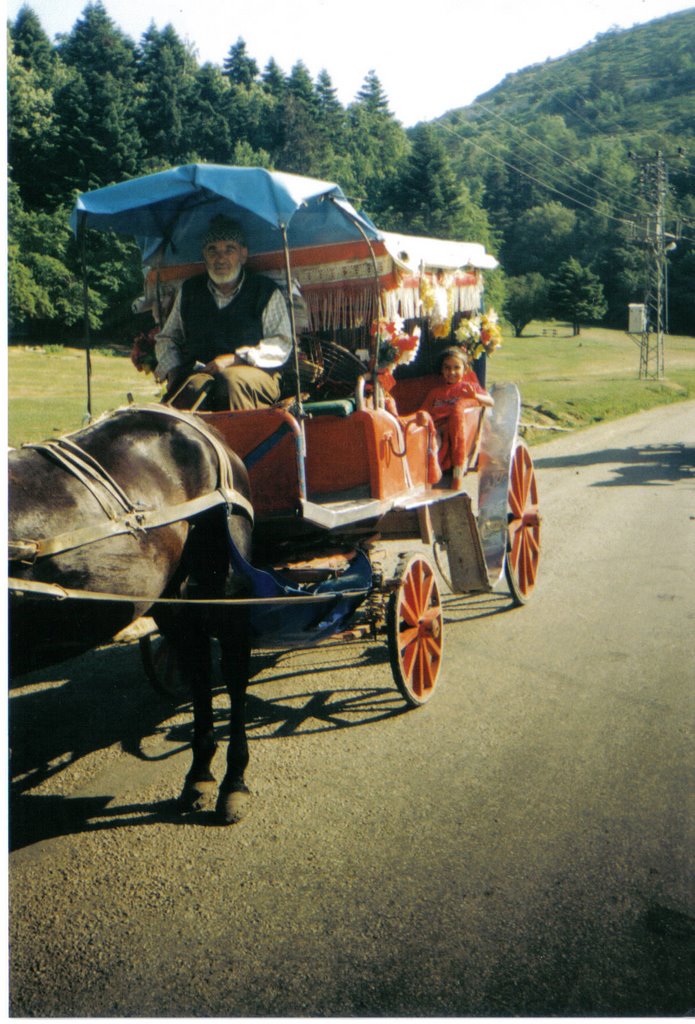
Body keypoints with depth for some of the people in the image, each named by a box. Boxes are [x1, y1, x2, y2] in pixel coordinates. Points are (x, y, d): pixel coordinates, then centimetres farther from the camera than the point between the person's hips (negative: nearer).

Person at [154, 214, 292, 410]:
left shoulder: (266, 291, 10)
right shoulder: (189, 291, 21)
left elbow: (281, 344, 1)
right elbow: (166, 338, 27)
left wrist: (235, 358, -10)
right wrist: (172, 369, 5)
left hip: (253, 372, -2)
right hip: (198, 371, 2)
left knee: (231, 379, -38)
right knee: (194, 386, -35)